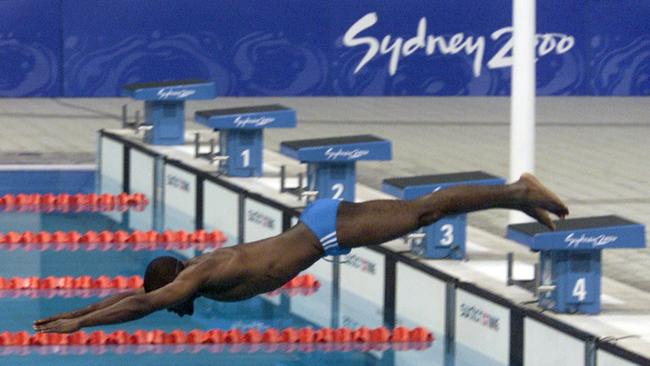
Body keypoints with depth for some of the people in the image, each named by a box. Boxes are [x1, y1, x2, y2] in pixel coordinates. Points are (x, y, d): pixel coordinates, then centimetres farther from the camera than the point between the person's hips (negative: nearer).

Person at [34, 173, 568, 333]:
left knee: (421, 214, -6)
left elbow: (140, 305, -28)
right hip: (323, 222, 7)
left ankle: (516, 193, -3)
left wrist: (77, 325, -24)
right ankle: (516, 193, 20)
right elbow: (133, 295, 14)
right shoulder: (195, 271, 6)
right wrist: (73, 313, 9)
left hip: (327, 229, -7)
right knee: (420, 212, 13)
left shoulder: (197, 276, -18)